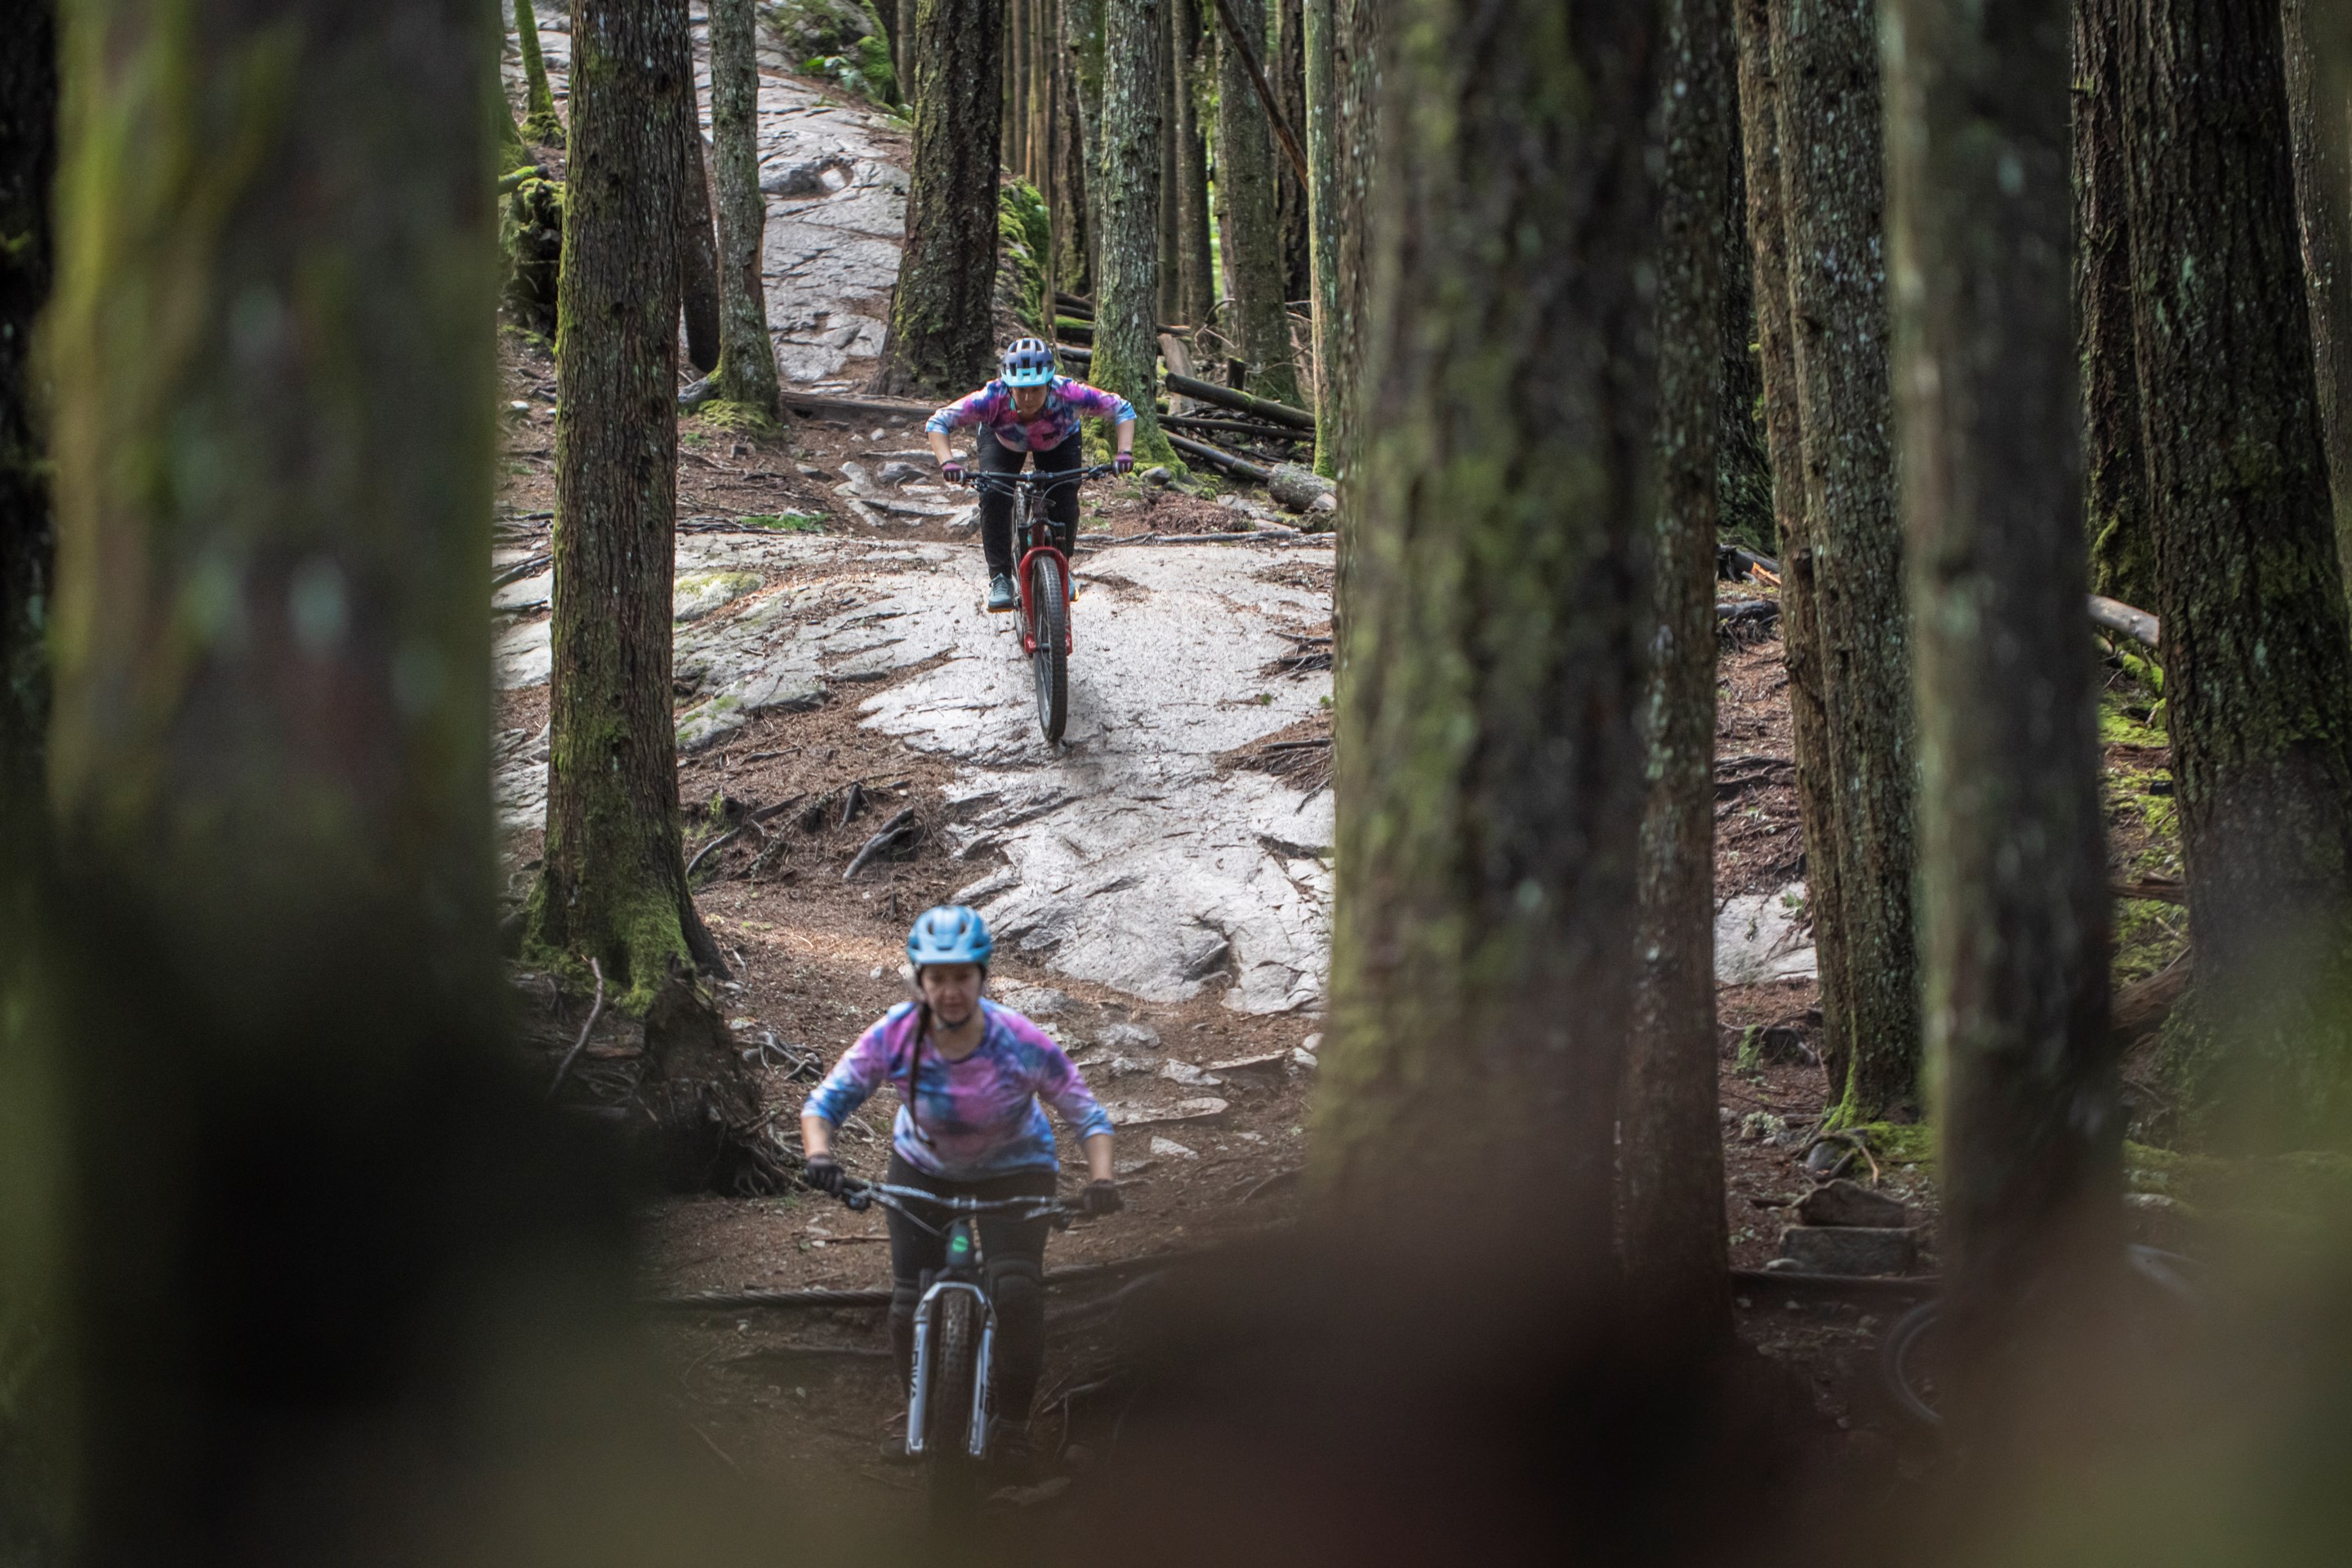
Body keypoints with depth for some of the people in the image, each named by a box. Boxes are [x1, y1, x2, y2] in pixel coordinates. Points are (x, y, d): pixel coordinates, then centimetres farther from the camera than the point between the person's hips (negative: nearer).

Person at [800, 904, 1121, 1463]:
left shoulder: (1020, 1043, -30)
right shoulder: (895, 1036, -26)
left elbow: (1087, 1114, -20)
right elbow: (825, 1101, -19)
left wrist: (1100, 1178, -38)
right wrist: (819, 1154, -40)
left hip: (1014, 1170, -2)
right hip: (923, 1169, 2)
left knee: (1018, 1290, -23)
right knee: (910, 1301, -7)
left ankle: (1012, 1417, -2)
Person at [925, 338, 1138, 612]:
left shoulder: (1068, 394, -41)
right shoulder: (993, 398, -41)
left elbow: (1123, 410, -28)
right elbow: (938, 423, -33)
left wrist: (1124, 453, -42)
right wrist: (948, 462, -49)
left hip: (1058, 440, 0)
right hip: (1002, 440, 0)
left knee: (1064, 500, -16)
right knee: (994, 496, -22)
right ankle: (999, 578, -7)